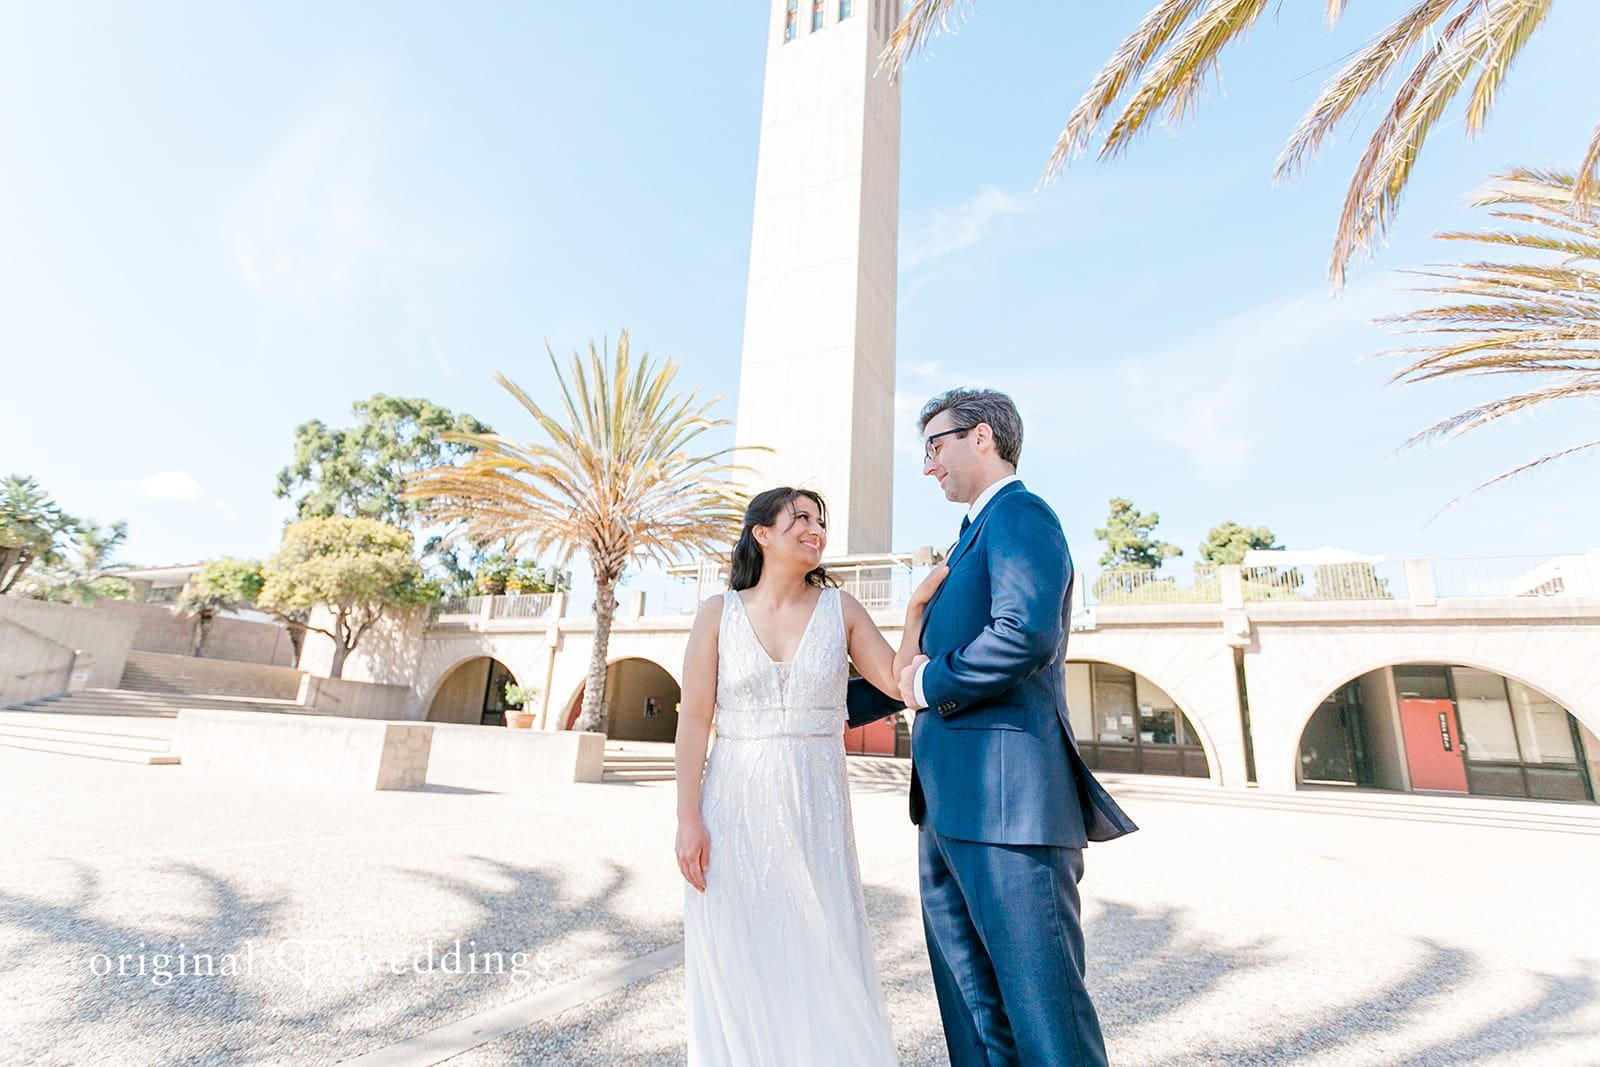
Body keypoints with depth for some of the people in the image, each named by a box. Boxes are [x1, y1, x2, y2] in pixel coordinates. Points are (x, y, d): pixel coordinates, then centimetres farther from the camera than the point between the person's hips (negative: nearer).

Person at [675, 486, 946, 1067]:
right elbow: (694, 720, -3)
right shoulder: (719, 613, 0)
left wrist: (917, 607, -11)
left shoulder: (839, 608, 3)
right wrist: (688, 818, -7)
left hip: (816, 808, 1)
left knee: (821, 955, 7)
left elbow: (897, 680, -1)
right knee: (737, 964, 9)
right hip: (736, 807, 0)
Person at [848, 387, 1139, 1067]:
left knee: (1043, 1009, 1)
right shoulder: (975, 537, 21)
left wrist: (932, 684, -11)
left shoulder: (1019, 515, -8)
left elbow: (1027, 634, -26)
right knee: (973, 1012, 18)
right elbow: (929, 661, 26)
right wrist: (836, 709, 26)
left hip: (1005, 801, -10)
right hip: (950, 807, 10)